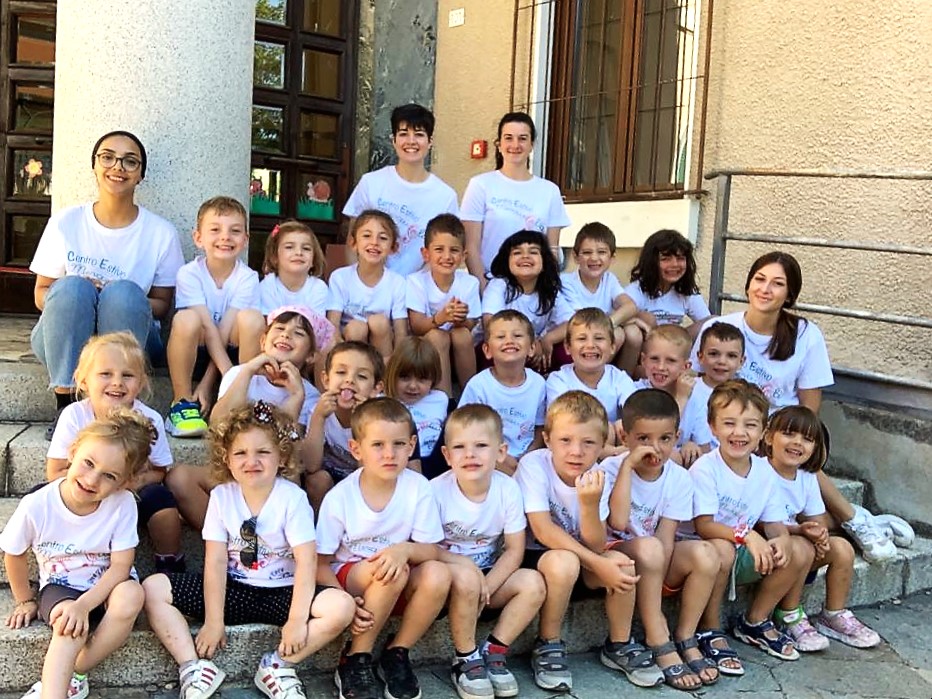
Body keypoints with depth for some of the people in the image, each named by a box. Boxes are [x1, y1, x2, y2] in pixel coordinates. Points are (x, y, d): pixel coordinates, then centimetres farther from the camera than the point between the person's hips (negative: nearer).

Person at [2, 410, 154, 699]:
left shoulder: (123, 503, -21)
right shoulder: (36, 505, -20)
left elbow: (121, 565, -18)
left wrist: (84, 605, -32)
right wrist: (25, 600, 12)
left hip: (107, 587, 1)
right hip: (60, 588, -1)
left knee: (131, 596, -33)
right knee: (70, 625, -34)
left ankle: (72, 674, -16)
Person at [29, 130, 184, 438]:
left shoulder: (161, 233, -3)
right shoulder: (65, 223, -1)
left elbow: (162, 305, 1)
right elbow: (41, 294, 3)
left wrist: (122, 304, -20)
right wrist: (79, 298, -20)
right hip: (64, 343, 1)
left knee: (124, 293, -31)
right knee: (72, 288, -30)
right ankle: (65, 405, -26)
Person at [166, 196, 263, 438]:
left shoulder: (248, 278, -9)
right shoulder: (189, 274, -12)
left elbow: (225, 332, -16)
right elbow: (207, 327, -21)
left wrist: (207, 384, -21)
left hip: (232, 353, 1)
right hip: (195, 354, -1)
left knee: (251, 318, -27)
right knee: (186, 319, -31)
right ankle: (182, 402, -16)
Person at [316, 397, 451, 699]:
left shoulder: (418, 488, -12)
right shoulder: (339, 497, -15)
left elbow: (431, 551, -9)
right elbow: (321, 563, -8)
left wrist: (405, 550, -32)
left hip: (400, 588, 2)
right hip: (349, 578, -2)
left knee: (438, 574, -28)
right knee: (390, 571, -33)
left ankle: (396, 654, -6)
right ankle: (356, 659, -12)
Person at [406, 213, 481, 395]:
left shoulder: (469, 283, -7)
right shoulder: (416, 281, -12)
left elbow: (471, 326, -7)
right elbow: (416, 327, -19)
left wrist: (461, 320, -32)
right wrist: (440, 318, -39)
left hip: (460, 349, 2)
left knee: (463, 334, -28)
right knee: (436, 336, -31)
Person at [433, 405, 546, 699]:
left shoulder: (508, 489, -12)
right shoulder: (436, 490, -18)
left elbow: (514, 550, -8)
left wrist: (486, 586, -21)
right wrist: (462, 562, -28)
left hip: (490, 576, 3)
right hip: (447, 576, -3)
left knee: (533, 583, -21)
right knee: (466, 577, -35)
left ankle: (493, 653, -5)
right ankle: (465, 660, -13)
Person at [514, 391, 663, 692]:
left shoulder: (597, 476, -9)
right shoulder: (534, 465, -21)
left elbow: (596, 548, -16)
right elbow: (543, 530, -27)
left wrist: (590, 504, -35)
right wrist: (598, 565, -30)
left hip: (578, 562, 4)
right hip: (531, 556, -4)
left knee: (622, 563, -20)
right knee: (564, 562, -34)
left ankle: (619, 645, 5)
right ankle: (547, 646, -10)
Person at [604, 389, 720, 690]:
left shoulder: (679, 478, -4)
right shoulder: (612, 468, -14)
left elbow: (666, 538, -10)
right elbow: (618, 522, -30)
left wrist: (656, 574, -25)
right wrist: (628, 464, -30)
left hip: (655, 565, 4)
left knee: (705, 554, -24)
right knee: (649, 548, -36)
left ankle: (685, 640, -7)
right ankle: (659, 645, -22)